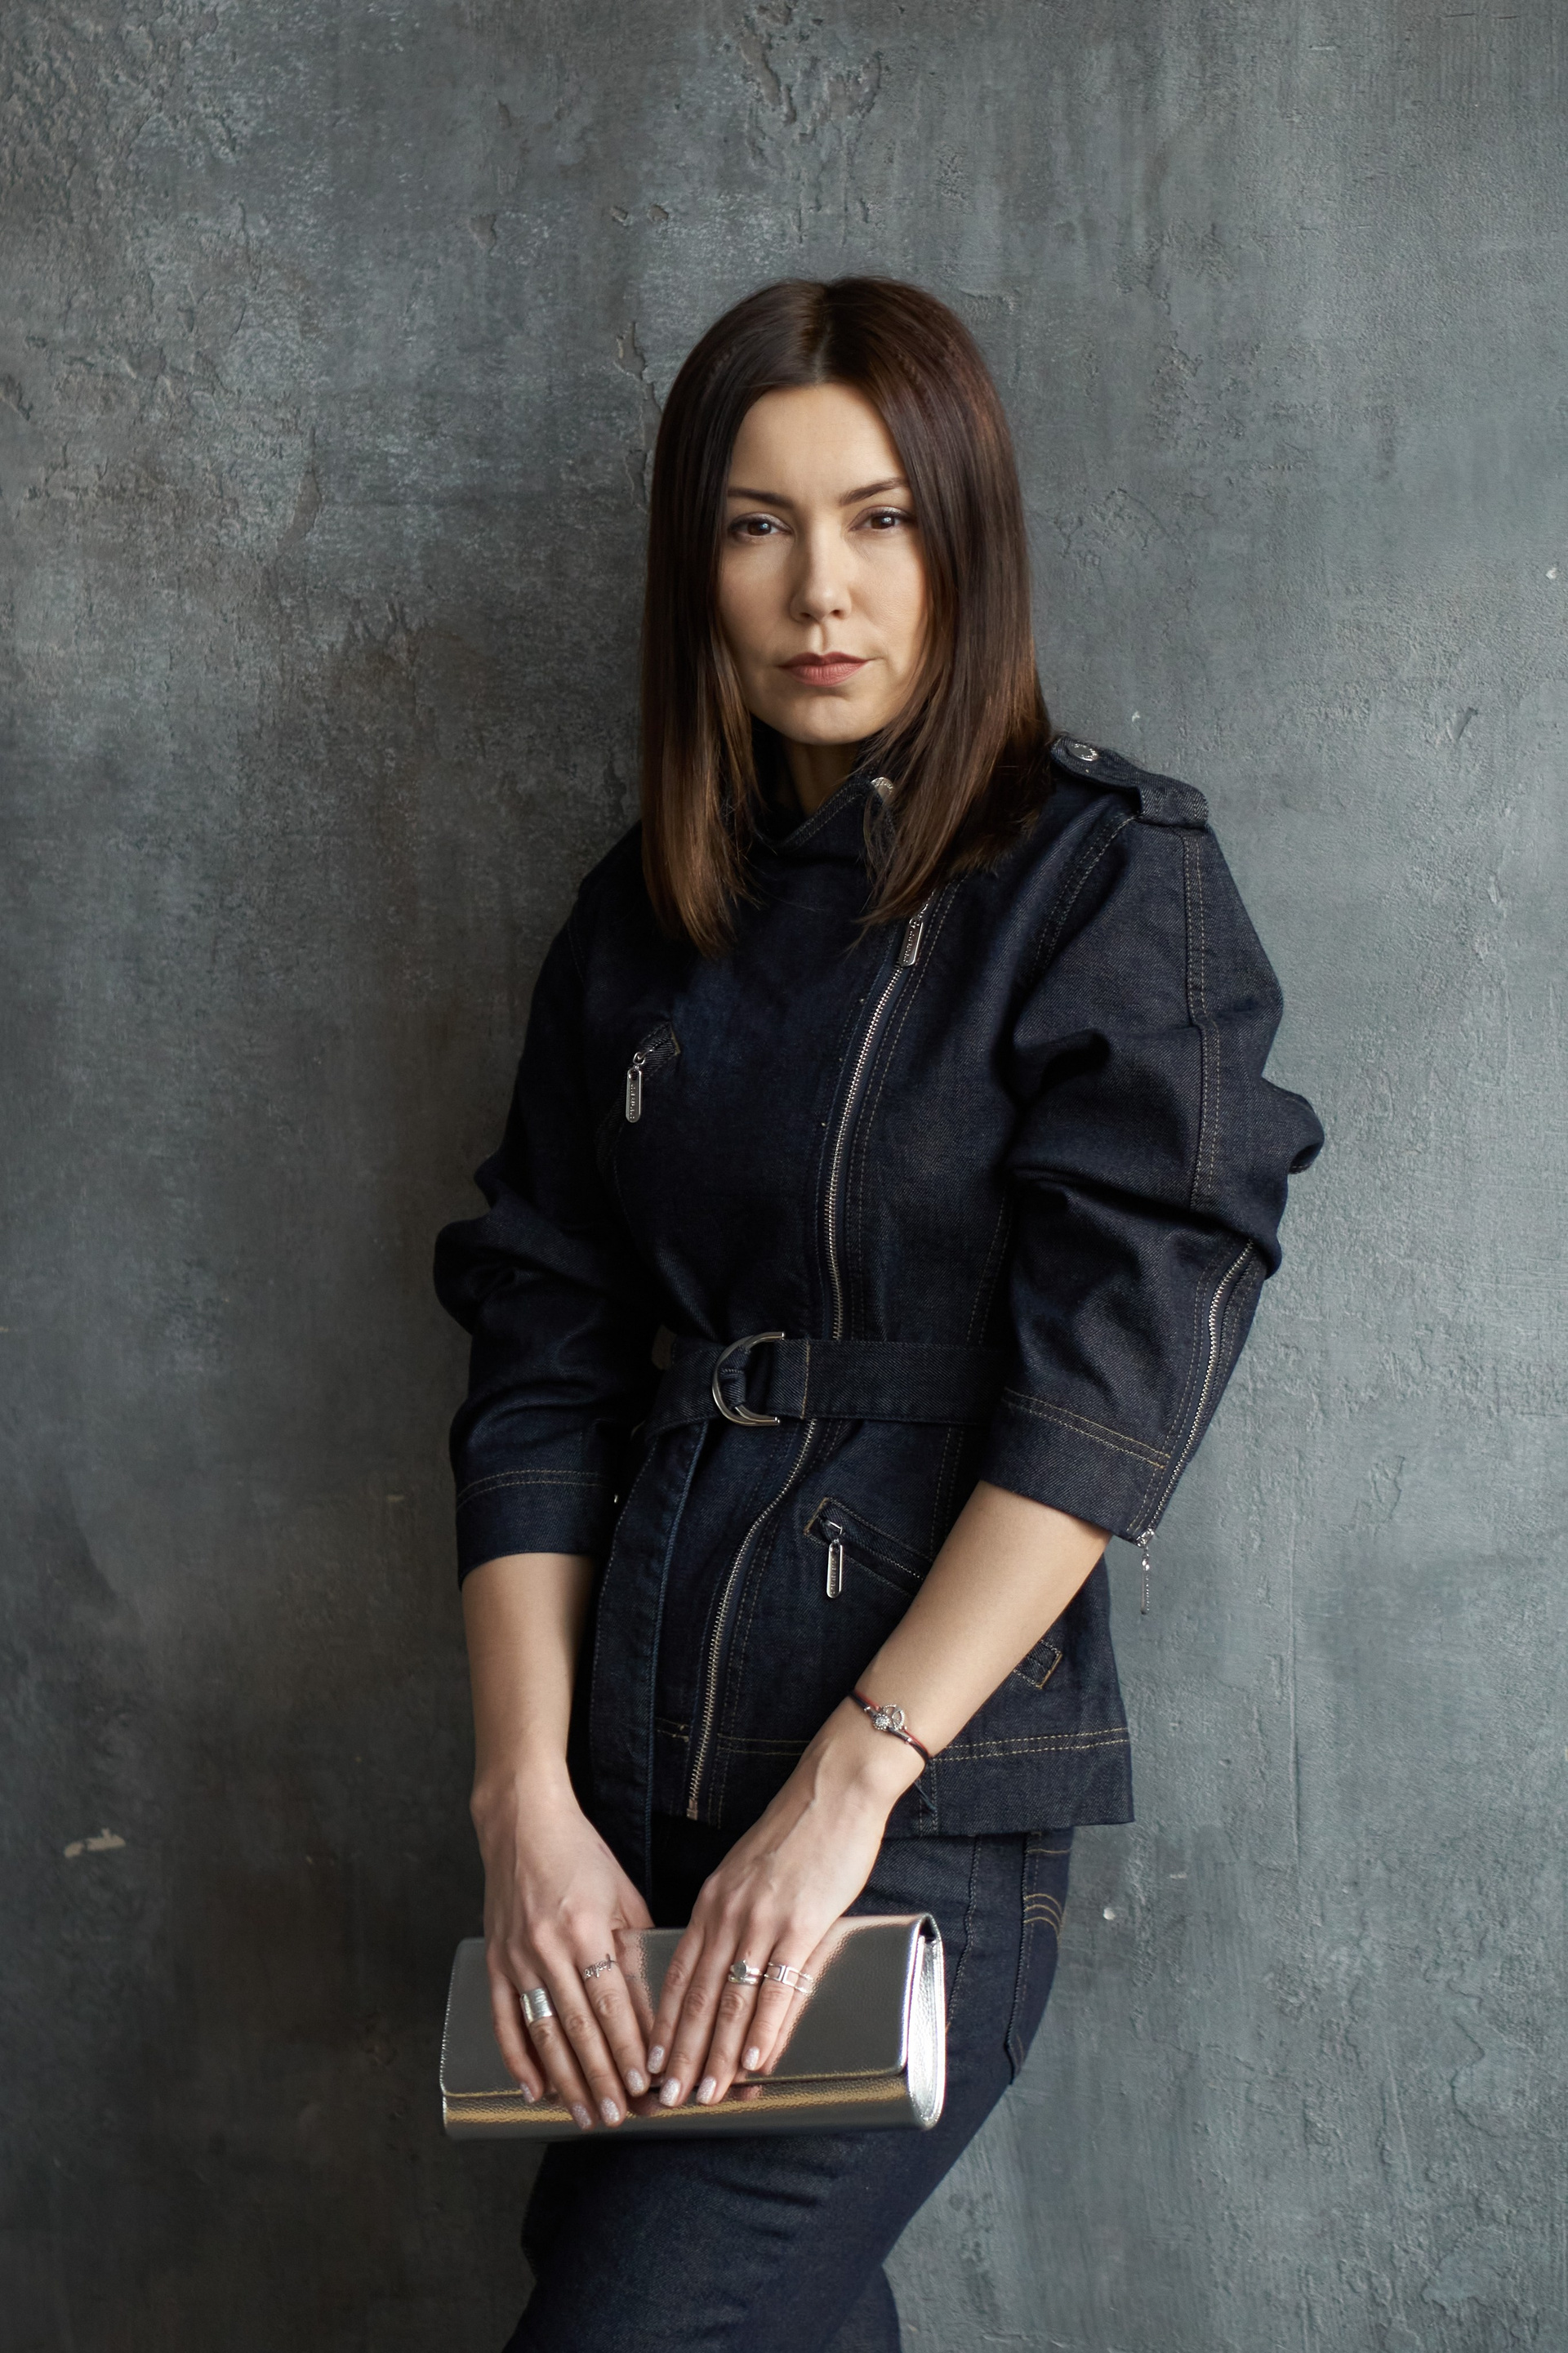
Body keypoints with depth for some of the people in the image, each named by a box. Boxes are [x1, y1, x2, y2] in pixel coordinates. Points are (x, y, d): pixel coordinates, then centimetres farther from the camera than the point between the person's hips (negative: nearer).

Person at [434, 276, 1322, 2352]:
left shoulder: (1108, 882, -4)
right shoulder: (648, 916, 11)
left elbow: (1112, 1385, -12)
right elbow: (540, 1370, 5)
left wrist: (852, 1779, -18)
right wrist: (528, 1795, -6)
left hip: (935, 1804, -5)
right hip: (644, 1801, 5)